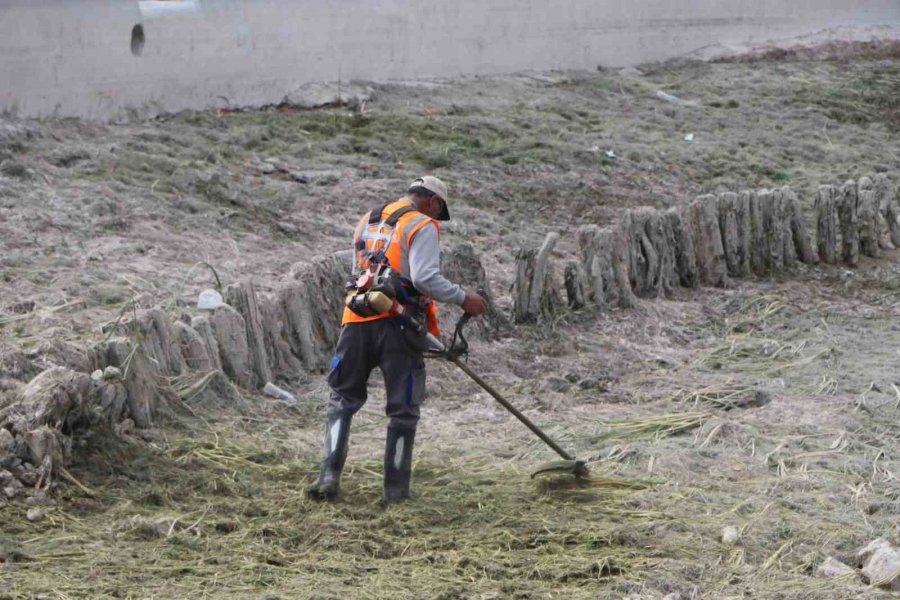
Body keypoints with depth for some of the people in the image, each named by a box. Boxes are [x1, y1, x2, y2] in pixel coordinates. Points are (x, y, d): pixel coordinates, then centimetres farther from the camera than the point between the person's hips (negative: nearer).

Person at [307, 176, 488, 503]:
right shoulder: (422, 226, -2)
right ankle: (396, 490, 7)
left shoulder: (366, 221, 20)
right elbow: (425, 278, -16)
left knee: (342, 399, 14)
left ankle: (329, 476, 0)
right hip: (396, 324, -5)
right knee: (403, 410, 6)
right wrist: (463, 298, -5)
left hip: (357, 321, 5)